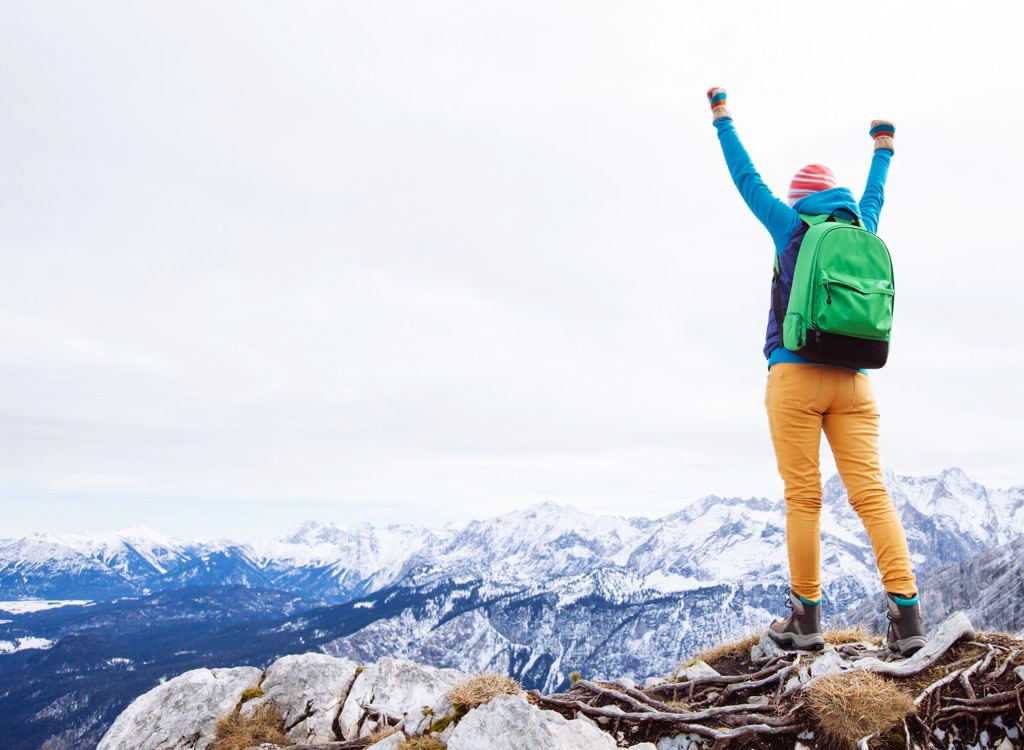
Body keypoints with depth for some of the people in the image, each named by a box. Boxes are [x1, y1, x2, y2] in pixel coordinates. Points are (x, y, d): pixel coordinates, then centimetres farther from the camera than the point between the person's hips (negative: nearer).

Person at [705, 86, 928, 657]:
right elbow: (874, 195, 37)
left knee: (804, 498, -2)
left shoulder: (792, 226, 5)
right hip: (854, 380, 4)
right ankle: (906, 612, -9)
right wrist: (884, 149, 57)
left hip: (796, 375, -4)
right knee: (872, 491, -2)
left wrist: (723, 118, 28)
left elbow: (747, 178, 15)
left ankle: (807, 619, 2)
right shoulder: (861, 228, 16)